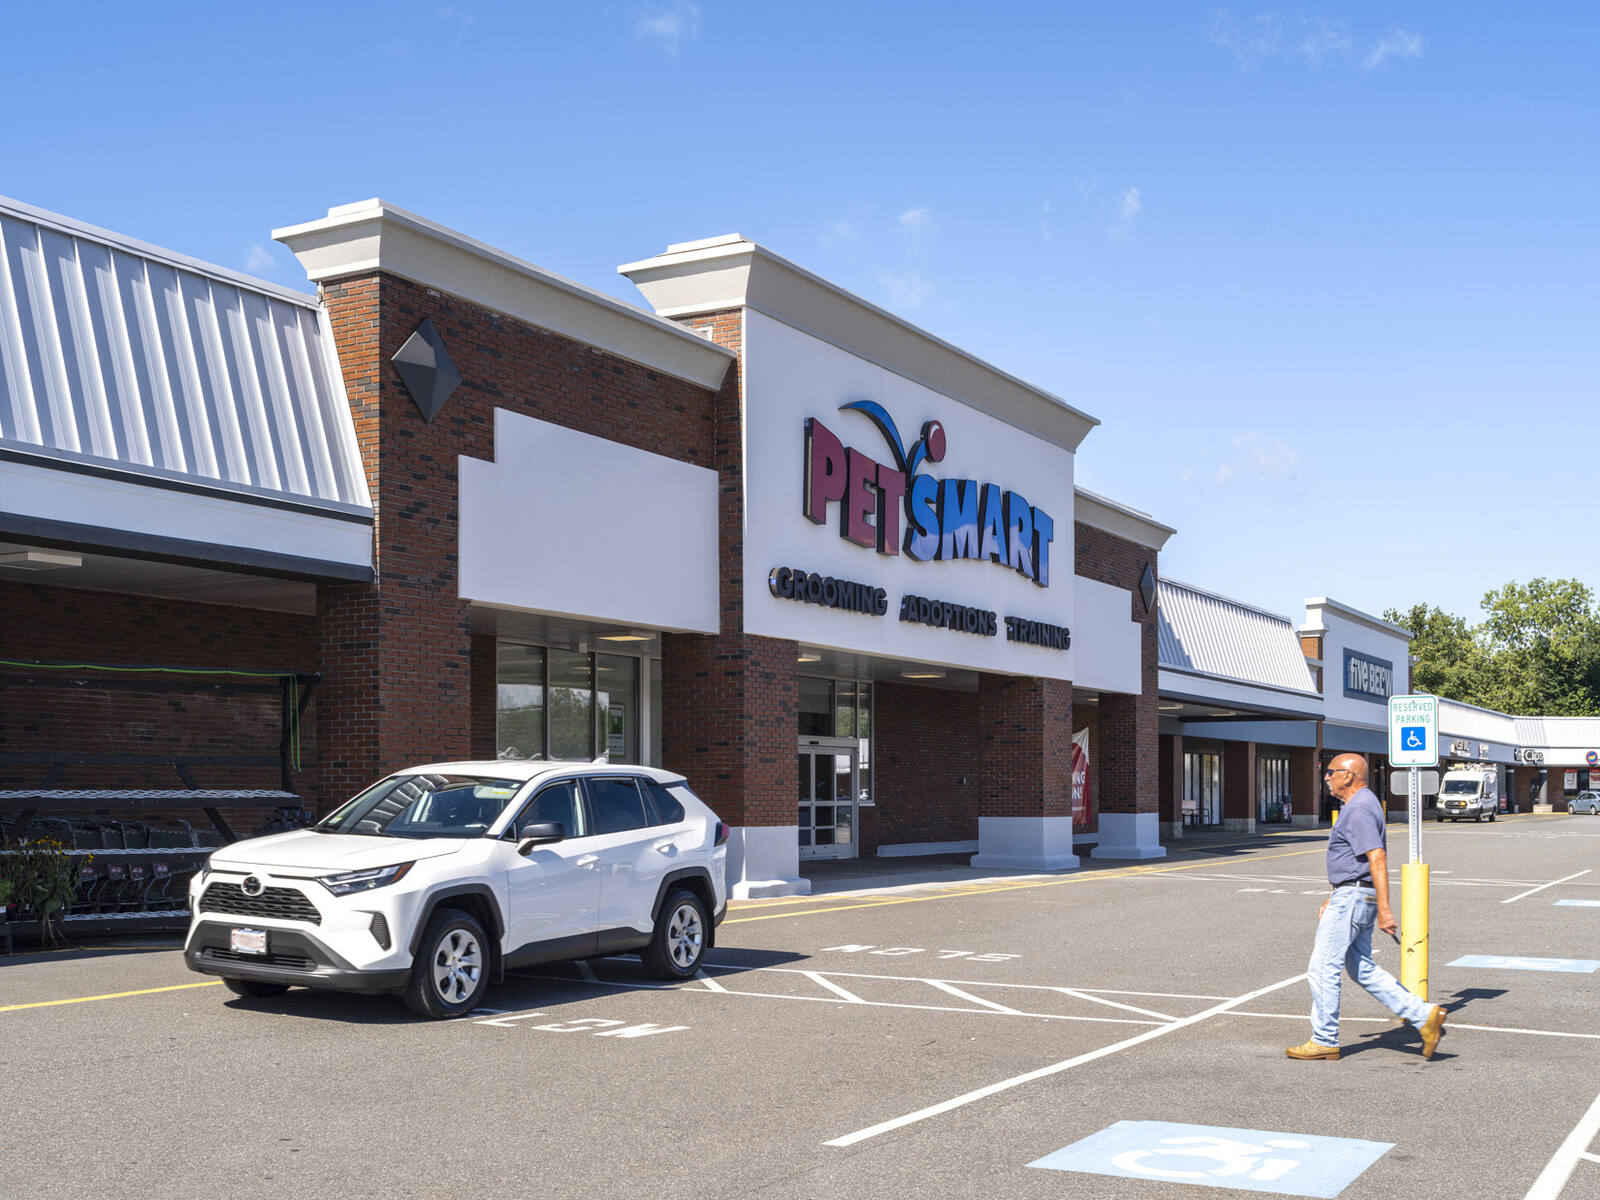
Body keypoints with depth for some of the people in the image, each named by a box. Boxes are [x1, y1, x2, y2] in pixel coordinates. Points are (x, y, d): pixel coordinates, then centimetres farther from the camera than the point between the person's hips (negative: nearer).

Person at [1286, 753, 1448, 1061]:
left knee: (1322, 968, -3)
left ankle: (1324, 1041, 5)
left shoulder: (1359, 809, -17)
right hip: (1351, 897, 11)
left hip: (1352, 897, -11)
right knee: (1362, 969, 14)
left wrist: (1384, 909, -28)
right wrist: (1333, 899, 27)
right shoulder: (1357, 805, 16)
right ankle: (1423, 1016, 10)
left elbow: (1377, 858, -24)